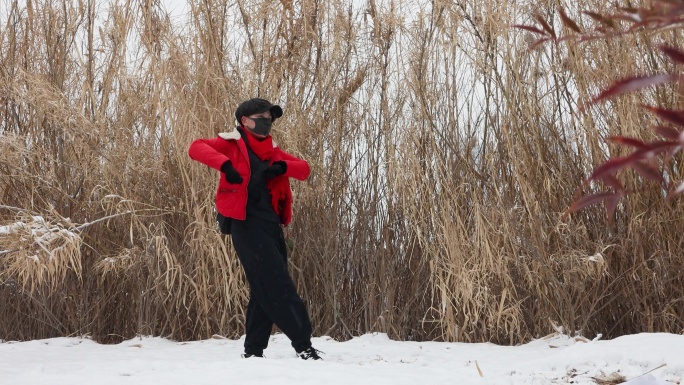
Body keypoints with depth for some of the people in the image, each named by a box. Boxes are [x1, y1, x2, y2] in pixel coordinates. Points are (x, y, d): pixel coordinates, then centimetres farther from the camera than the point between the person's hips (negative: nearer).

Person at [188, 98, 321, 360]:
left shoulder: (271, 151, 19)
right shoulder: (232, 144, 2)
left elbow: (304, 169, 14)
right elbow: (196, 148, -12)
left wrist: (283, 167, -7)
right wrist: (225, 164, -28)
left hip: (271, 223, 7)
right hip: (246, 222, -7)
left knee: (265, 288, 9)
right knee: (277, 285, -11)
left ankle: (254, 349, 17)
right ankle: (303, 344, -9)